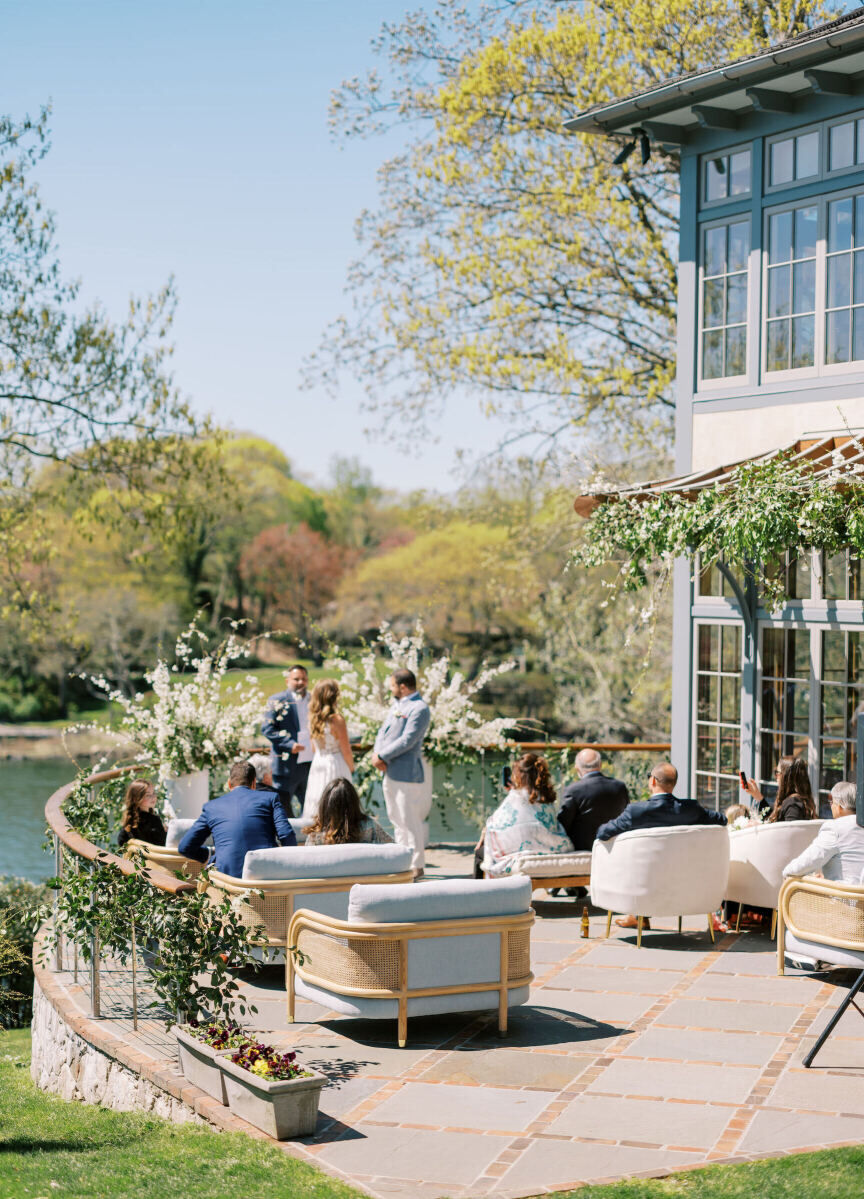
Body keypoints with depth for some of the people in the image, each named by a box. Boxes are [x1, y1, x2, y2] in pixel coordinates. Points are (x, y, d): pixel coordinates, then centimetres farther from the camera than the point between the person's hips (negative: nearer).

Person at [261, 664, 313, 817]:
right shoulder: (277, 701, -1)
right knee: (282, 810, -2)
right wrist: (289, 744, -18)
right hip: (287, 765, -5)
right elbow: (267, 728, -7)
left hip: (312, 764, 5)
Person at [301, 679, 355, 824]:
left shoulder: (313, 718, 1)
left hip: (317, 763, 6)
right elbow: (346, 750, -11)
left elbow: (315, 747, 11)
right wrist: (351, 768, 7)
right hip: (335, 764, -6)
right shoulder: (337, 720, -18)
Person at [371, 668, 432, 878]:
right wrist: (376, 754, -3)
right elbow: (383, 731, 15)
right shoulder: (397, 705, 16)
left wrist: (382, 756, -16)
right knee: (397, 820, 16)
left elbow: (407, 740, -20)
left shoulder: (419, 709, -14)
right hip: (390, 773, 10)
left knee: (410, 821, -7)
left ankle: (417, 866, -1)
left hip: (407, 773, -10)